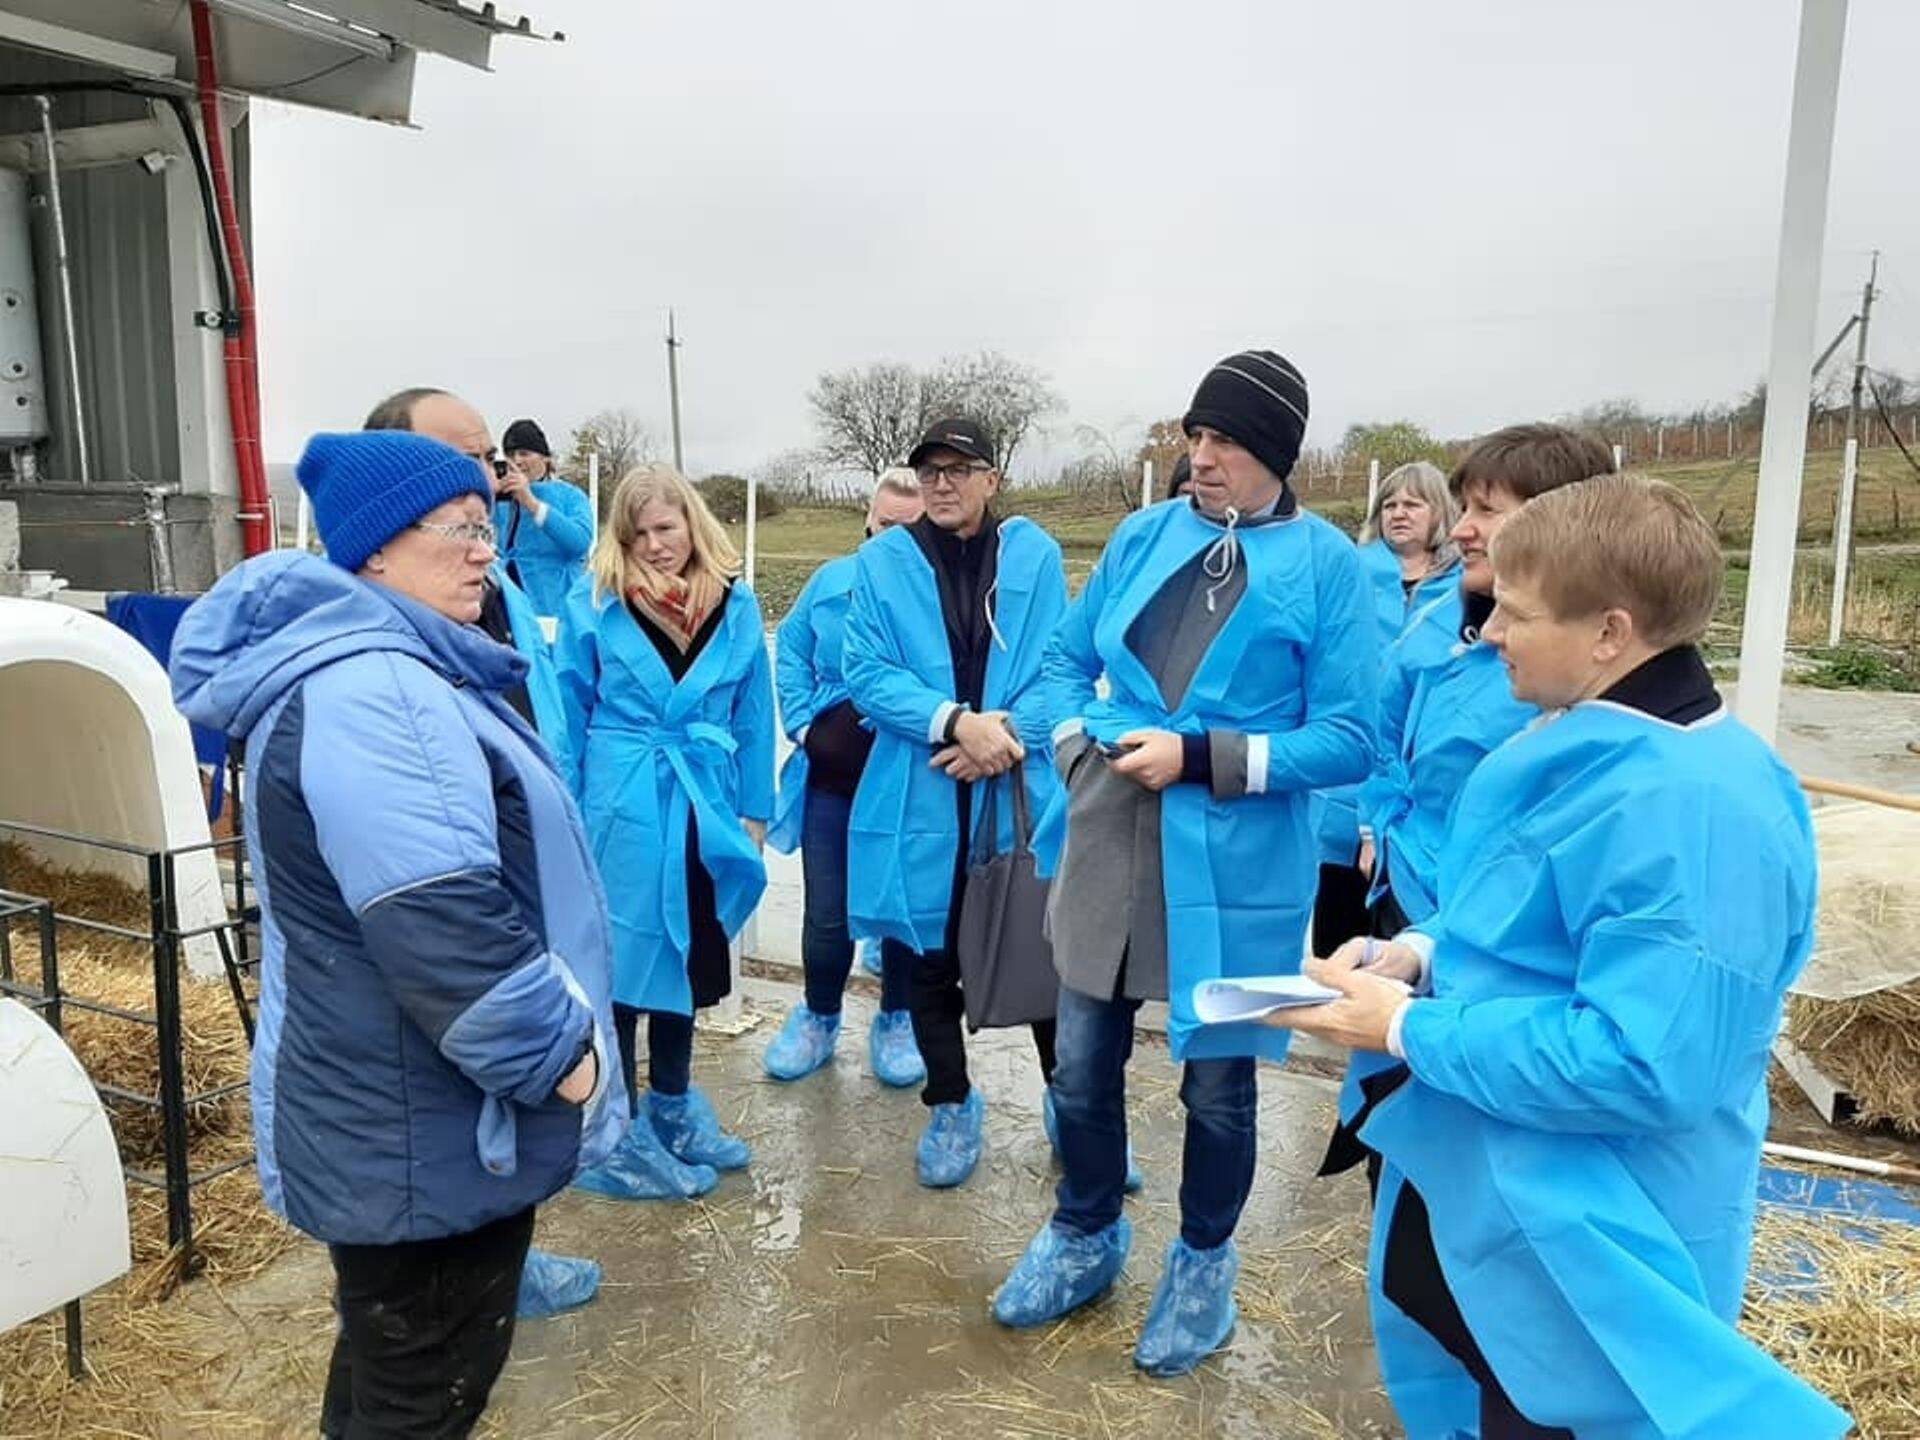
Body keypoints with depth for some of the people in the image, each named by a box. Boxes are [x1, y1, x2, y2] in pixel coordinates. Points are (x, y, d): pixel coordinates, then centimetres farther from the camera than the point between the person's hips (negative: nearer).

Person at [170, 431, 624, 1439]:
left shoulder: (384, 667, 11)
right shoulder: (368, 692, -26)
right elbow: (443, 928, -33)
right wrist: (560, 1052, -20)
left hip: (403, 1115, 11)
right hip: (421, 1132, -11)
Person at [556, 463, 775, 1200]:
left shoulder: (735, 605, 1)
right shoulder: (593, 602, -6)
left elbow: (753, 714, 7)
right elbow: (569, 713, -1)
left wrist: (754, 810, 6)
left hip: (703, 807, 4)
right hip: (620, 809, -4)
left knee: (690, 957, 17)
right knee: (621, 962, 3)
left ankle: (672, 1108, 36)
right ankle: (618, 1139, 18)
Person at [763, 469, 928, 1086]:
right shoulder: (833, 580, 4)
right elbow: (791, 650, 12)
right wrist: (802, 723, 2)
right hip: (831, 778, 2)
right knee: (827, 913, 9)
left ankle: (897, 1020, 34)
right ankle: (819, 1016, 32)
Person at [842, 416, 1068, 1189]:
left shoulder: (1035, 553, 3)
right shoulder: (881, 561, 3)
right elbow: (865, 670, -6)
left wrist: (1010, 731, -17)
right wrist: (955, 722, -19)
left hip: (1024, 792, 0)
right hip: (920, 799, 1)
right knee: (928, 957, 11)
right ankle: (951, 1106, 32)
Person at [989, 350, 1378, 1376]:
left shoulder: (1326, 564, -8)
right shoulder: (1143, 537, 5)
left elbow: (1349, 742, -11)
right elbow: (1068, 657, 14)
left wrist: (1201, 758, -18)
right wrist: (1078, 744, -4)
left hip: (1234, 866, -3)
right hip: (1109, 846, 4)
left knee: (1217, 1082, 14)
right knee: (1082, 1069, 14)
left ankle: (1204, 1263, 40)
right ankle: (1085, 1236, 41)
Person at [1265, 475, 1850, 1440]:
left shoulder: (1693, 807, -30)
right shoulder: (1584, 743, 3)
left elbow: (1643, 1064, -32)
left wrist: (1409, 1030, -25)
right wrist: (1425, 955, -4)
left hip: (1580, 1243, -9)